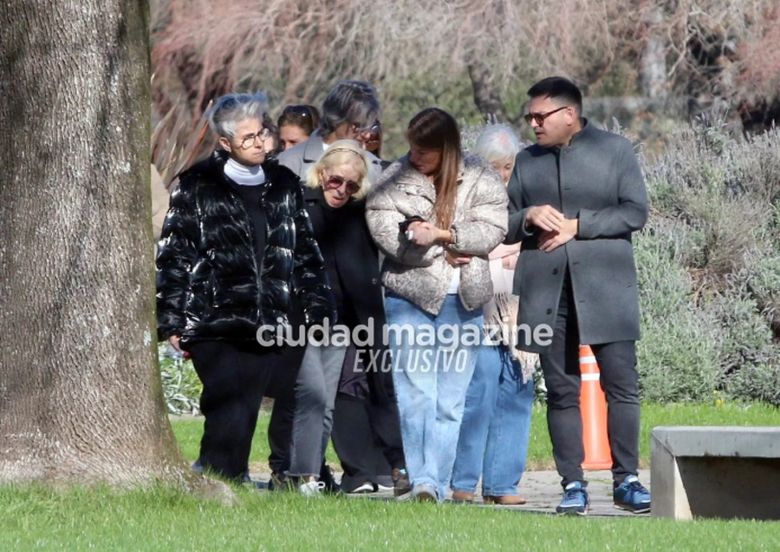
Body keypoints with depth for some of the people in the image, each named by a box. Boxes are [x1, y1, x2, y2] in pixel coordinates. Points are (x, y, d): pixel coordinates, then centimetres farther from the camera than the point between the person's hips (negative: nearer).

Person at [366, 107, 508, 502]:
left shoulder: (479, 180, 4)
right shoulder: (395, 180, 3)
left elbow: (492, 230, -5)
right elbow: (387, 232, -7)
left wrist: (441, 235, -16)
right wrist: (449, 252, -9)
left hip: (462, 300, 1)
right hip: (410, 296, -1)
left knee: (450, 401, 1)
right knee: (416, 394, -8)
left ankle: (435, 483, 2)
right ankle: (421, 481, -5)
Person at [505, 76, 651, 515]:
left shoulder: (616, 150, 5)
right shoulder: (527, 161, 17)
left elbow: (636, 212, -3)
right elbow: (504, 226, 16)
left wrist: (577, 225, -11)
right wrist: (529, 217, -6)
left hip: (605, 288, -3)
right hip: (547, 293, 3)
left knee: (622, 385, -6)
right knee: (562, 392, 3)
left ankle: (627, 479, 0)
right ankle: (573, 484, 5)